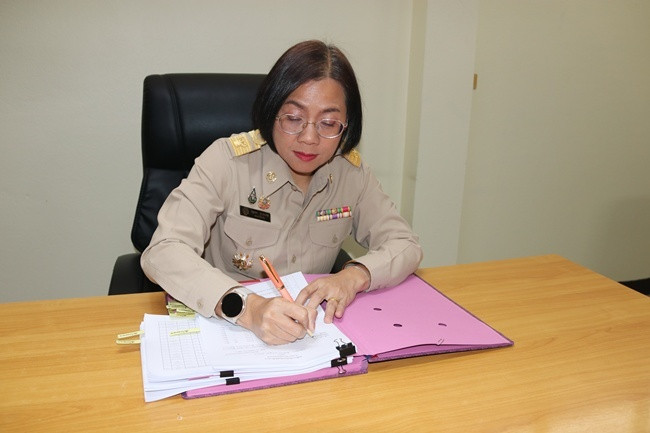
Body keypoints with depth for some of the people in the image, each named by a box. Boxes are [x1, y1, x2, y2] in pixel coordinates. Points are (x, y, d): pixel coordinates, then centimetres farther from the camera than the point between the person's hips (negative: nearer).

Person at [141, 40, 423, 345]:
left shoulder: (351, 172, -2)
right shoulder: (228, 161, -14)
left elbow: (406, 245, 0)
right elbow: (162, 253, -23)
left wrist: (354, 276, -21)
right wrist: (246, 307, -40)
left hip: (311, 333, 3)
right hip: (222, 326, -2)